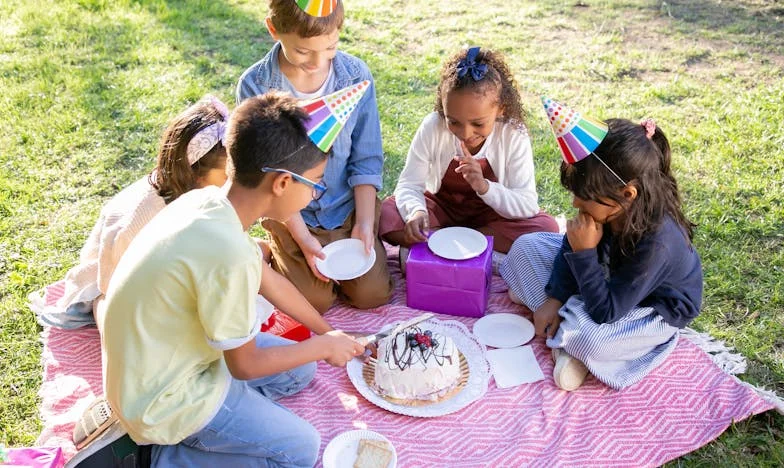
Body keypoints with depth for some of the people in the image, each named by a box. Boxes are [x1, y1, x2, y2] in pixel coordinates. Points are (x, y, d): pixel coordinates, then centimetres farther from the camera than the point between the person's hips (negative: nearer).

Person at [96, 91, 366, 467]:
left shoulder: (207, 199, -9)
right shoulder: (230, 254, -34)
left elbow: (269, 279, 7)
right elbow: (244, 365, -18)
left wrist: (328, 331, 13)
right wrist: (323, 346, -5)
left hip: (162, 362, 8)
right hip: (164, 398, -8)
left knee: (301, 371, 17)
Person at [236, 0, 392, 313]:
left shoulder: (357, 74, -10)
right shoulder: (254, 86, -16)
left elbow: (366, 159, -4)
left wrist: (365, 222, -11)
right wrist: (302, 237, -16)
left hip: (348, 206, 2)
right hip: (291, 214, -2)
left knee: (372, 295, -4)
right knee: (315, 300, -8)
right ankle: (277, 253, 21)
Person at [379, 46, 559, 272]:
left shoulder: (514, 136, -21)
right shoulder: (432, 127, -20)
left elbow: (528, 205, -23)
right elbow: (409, 184, -18)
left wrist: (484, 187, -41)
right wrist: (415, 211, -42)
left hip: (491, 213, 0)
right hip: (440, 208, 0)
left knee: (546, 228, -28)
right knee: (385, 214, -27)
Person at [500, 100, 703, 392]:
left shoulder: (657, 243, -39)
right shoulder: (607, 207, -22)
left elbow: (605, 313, -34)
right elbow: (571, 247, -2)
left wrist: (585, 253, -37)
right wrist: (555, 299, -9)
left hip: (651, 310, -7)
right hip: (607, 276, 8)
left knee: (592, 339, -39)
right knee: (526, 246, -1)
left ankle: (563, 336, -6)